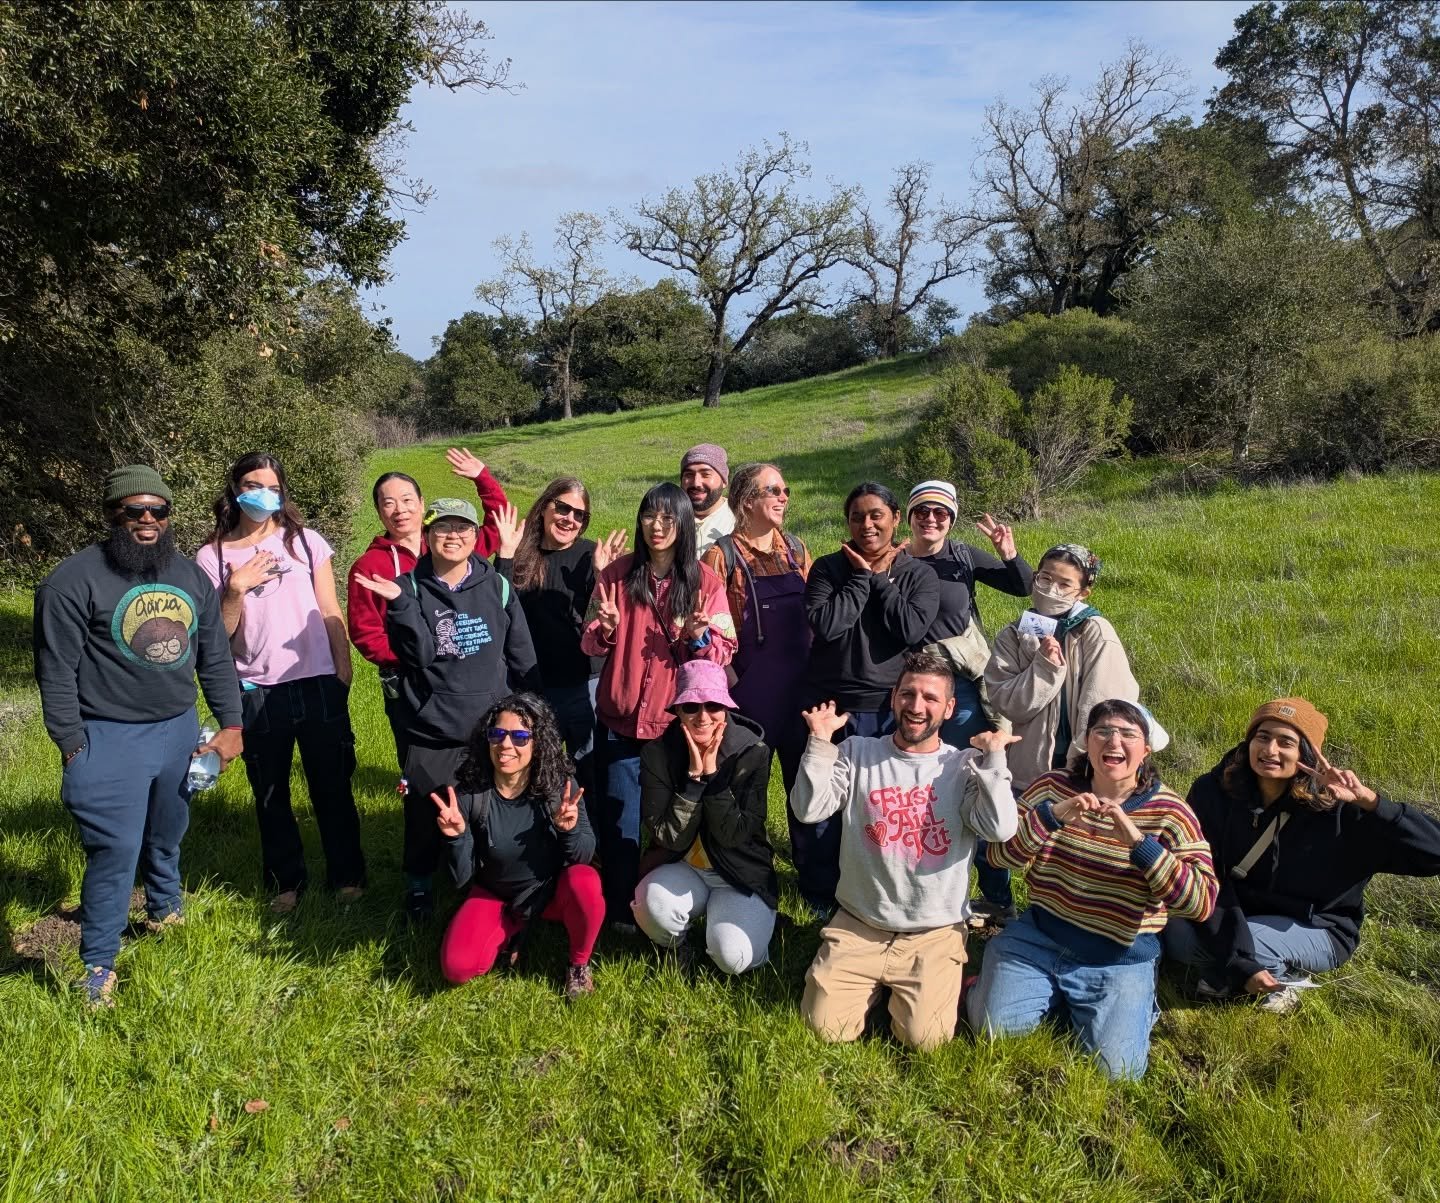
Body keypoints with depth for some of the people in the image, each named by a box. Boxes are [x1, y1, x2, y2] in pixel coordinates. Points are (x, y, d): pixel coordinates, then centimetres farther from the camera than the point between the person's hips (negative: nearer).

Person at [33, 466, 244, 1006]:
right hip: (110, 740, -5)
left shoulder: (190, 575, 6)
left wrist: (230, 724, 5)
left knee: (167, 836, 21)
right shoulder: (75, 580, -13)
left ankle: (164, 911, 46)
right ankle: (96, 964, 8)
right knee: (116, 850, -6)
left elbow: (216, 657, 10)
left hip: (180, 731, 6)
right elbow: (57, 672, -11)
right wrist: (73, 750, -11)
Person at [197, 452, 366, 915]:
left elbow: (331, 613, 5)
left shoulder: (306, 542, 3)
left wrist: (344, 672, 2)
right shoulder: (212, 556, 3)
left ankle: (347, 874, 24)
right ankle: (286, 881, 29)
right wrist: (236, 589, -15)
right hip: (256, 692, 1)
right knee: (271, 795, 13)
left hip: (318, 685, 0)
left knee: (332, 787, 8)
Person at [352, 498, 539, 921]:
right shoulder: (410, 588, -2)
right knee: (425, 818, 7)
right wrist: (400, 603, -26)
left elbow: (522, 659, 6)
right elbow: (420, 654, -15)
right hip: (431, 733, -1)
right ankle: (419, 887, 31)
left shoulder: (496, 586, 1)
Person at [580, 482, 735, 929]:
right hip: (621, 720, 0)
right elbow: (589, 645, 5)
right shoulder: (616, 574, 2)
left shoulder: (705, 581, 0)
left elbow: (723, 653, -1)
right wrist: (605, 629, -16)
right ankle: (621, 910, 21)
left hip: (678, 723, 0)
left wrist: (700, 637, -21)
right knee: (620, 823, 4)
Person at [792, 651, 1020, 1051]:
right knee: (827, 1026, -8)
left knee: (925, 1037, -15)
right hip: (858, 926, 1)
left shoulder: (966, 767, -2)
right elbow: (809, 810, -10)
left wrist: (993, 756, -16)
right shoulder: (858, 753, 0)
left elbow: (999, 829, -18)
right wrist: (820, 743, -16)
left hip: (935, 934, -1)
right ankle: (875, 982, 23)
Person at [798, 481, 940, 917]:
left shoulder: (920, 575, 2)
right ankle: (820, 898, 25)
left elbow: (912, 629, -15)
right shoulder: (829, 567, 1)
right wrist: (862, 578, -11)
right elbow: (825, 624, -15)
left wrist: (882, 579, -9)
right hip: (829, 705, 0)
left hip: (889, 710, 0)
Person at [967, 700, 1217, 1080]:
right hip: (1038, 938, 2)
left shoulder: (1169, 813, -8)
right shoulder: (1052, 787, -2)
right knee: (994, 1028, -11)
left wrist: (1140, 843, -30)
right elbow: (999, 855, -8)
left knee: (1117, 1068, -15)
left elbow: (1201, 901, -18)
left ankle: (1137, 1005, 16)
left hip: (1120, 960, -2)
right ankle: (1056, 997, 18)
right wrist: (1052, 816, -25)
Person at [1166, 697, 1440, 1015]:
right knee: (1176, 932, -26)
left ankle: (1282, 978, 1)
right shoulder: (1215, 792, -16)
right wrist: (1239, 963, -26)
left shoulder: (1336, 809, -21)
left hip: (1316, 930, -3)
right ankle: (1228, 975, 5)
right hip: (1235, 916, 3)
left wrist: (1369, 801, -39)